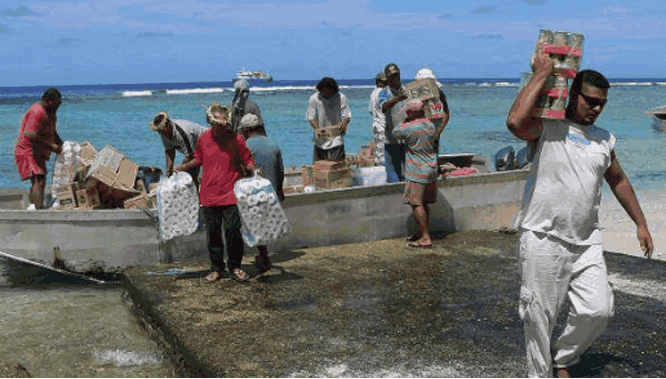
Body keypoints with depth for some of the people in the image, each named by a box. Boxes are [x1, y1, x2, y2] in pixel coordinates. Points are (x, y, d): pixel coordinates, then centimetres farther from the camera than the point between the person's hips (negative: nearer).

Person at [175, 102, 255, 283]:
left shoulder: (236, 139, -4)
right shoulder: (204, 138, 3)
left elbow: (247, 161, 3)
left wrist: (252, 170, -15)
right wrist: (184, 167, 11)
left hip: (231, 195, -2)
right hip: (209, 195, 3)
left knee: (233, 232, 0)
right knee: (213, 233, 9)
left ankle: (235, 267, 17)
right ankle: (217, 268, 21)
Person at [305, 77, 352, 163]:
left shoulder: (341, 98, -3)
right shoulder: (314, 98, -4)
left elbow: (347, 115, -1)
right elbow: (311, 117, -1)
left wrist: (343, 123, -25)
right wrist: (317, 129, -22)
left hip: (336, 139, 0)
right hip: (320, 140, 1)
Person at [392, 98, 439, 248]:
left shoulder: (409, 128, -17)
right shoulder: (430, 125, 6)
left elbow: (395, 132, 0)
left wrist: (405, 121, 8)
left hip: (417, 171, -8)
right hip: (431, 169, 8)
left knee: (416, 204, -6)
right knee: (424, 204, 15)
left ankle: (425, 238, -8)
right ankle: (422, 232, 24)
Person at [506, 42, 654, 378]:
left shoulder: (604, 139, 13)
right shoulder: (545, 128, -7)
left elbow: (618, 181, 26)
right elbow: (515, 122, -29)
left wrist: (641, 224, 24)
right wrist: (541, 74, -20)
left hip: (586, 242, 5)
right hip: (543, 240, -5)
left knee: (598, 310, -1)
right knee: (540, 316, 2)